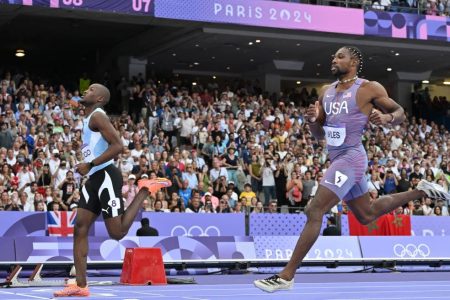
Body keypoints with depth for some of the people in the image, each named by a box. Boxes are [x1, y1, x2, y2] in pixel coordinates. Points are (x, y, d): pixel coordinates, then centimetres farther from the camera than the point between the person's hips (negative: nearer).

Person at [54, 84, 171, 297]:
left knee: (117, 232, -7)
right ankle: (81, 286, -1)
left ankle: (145, 190, 7)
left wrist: (90, 164, -20)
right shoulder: (89, 119, 19)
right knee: (80, 229, 0)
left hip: (106, 177, -9)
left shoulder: (97, 116, -10)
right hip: (95, 179, 9)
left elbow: (118, 146, -21)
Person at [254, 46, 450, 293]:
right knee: (366, 215, 24)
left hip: (350, 158, -9)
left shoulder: (369, 88, -8)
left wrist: (386, 117, -23)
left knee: (314, 211, -16)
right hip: (338, 159, 9)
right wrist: (312, 119, -6)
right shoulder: (326, 91, 11)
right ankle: (420, 191, 39)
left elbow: (400, 113, 0)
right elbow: (319, 135, 16)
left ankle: (286, 276, -13)